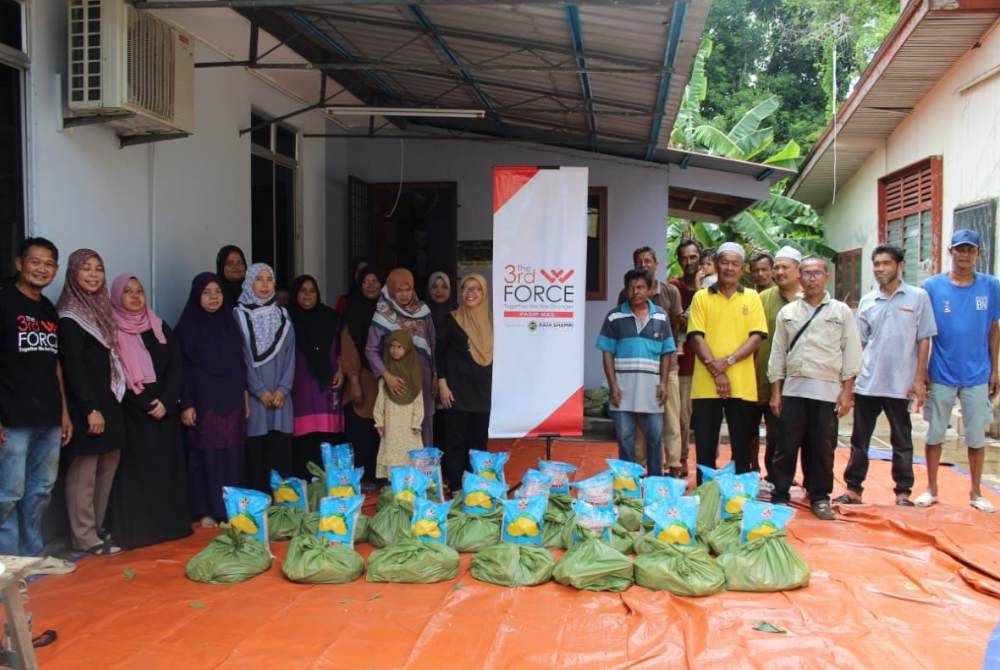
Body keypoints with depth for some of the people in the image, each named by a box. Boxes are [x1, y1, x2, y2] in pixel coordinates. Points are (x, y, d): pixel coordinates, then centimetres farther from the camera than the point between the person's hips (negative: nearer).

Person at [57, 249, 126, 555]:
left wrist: (110, 403, 11)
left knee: (108, 465, 11)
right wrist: (90, 409, -19)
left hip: (108, 400, 8)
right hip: (85, 404, -8)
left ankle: (97, 528, 21)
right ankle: (84, 537, 4)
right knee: (84, 470, -3)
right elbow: (73, 366, -16)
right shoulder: (70, 316, -11)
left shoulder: (100, 307, 14)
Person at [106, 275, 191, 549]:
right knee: (135, 470, -5)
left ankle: (170, 524, 12)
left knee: (167, 467, 4)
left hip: (165, 410, 4)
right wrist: (147, 405, -11)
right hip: (131, 413, -4)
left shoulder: (159, 326, 12)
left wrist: (166, 401, -9)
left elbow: (177, 365, 6)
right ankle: (135, 531, 0)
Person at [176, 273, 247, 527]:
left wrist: (244, 398, 10)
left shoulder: (229, 324, 10)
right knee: (206, 456, -1)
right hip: (203, 401, -4)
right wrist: (186, 405, -12)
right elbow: (182, 369, -6)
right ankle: (206, 511, 8)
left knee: (231, 455, 5)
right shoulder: (186, 327, -3)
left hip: (231, 400, 4)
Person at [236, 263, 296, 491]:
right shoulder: (239, 315, 1)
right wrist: (260, 391, -9)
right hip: (253, 397, -3)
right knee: (255, 452, -2)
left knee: (281, 452, 1)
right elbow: (241, 358, -4)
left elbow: (290, 355, 7)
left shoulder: (282, 315, 12)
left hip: (281, 396, 3)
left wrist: (283, 389, -5)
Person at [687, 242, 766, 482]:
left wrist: (728, 361, -14)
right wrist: (716, 371, -12)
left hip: (742, 385, 1)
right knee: (705, 448, 5)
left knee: (741, 449, 8)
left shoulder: (751, 297, 8)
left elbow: (756, 336, 0)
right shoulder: (701, 297, 6)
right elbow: (696, 337, -2)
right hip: (706, 385, 0)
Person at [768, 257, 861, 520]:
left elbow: (851, 353, 3)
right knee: (786, 447, 2)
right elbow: (777, 353, 10)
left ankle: (820, 498, 17)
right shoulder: (787, 313, 10)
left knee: (822, 449, 4)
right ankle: (779, 496, 11)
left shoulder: (841, 312, 6)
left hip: (827, 390, -1)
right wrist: (775, 392, 4)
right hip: (793, 389, 1)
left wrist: (847, 392, -3)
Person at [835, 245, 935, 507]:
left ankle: (903, 493, 20)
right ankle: (854, 489, 17)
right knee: (859, 440, 8)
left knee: (902, 442, 9)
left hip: (901, 385, -3)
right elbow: (859, 343, 9)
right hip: (867, 383, 3)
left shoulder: (918, 297, -1)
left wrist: (919, 379, -6)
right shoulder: (867, 301, 7)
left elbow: (924, 340, -1)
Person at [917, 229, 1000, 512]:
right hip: (941, 375, -1)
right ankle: (931, 489, 21)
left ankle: (976, 492, 24)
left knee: (976, 436, 10)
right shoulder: (932, 286, -4)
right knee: (935, 433, 9)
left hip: (977, 375, 1)